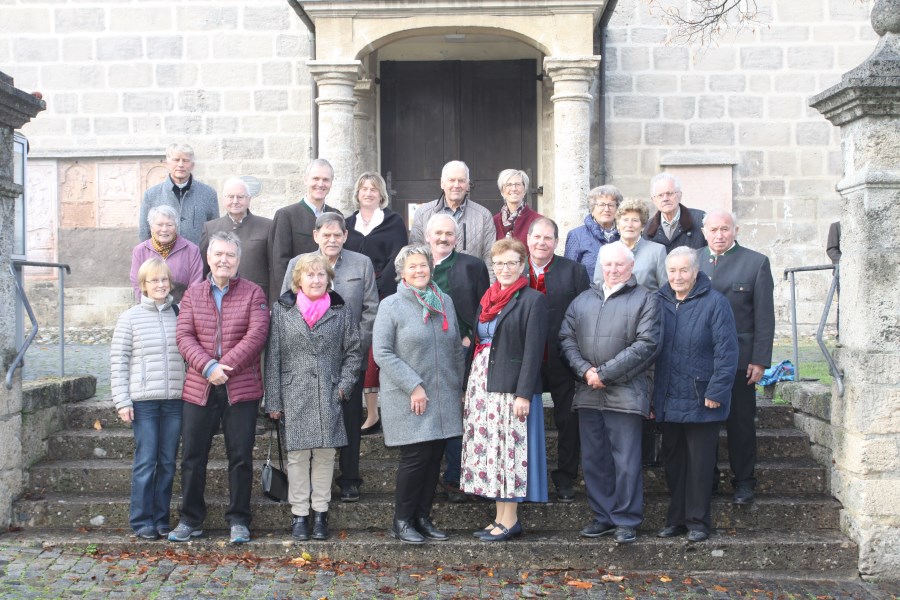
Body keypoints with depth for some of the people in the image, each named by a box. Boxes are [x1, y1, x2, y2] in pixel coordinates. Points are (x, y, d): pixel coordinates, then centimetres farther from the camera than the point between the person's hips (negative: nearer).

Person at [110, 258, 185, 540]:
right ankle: (141, 521, 8)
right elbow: (118, 362, 0)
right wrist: (122, 401, -6)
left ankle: (161, 518, 17)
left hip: (175, 400, 3)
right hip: (143, 400, -3)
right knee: (146, 461, -2)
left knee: (168, 462, 7)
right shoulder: (130, 318, 0)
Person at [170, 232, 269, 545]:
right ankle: (191, 520, 20)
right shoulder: (193, 293, 9)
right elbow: (184, 336, -1)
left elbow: (256, 335, -10)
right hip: (199, 389, 2)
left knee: (241, 457, 4)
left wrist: (224, 366, -18)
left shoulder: (253, 293, 1)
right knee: (192, 456, 7)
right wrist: (208, 367, -17)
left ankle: (239, 520, 15)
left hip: (241, 389, -2)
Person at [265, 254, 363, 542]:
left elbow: (353, 352, 10)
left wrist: (344, 385, -3)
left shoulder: (341, 311, 5)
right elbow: (272, 357, 2)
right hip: (294, 395, -1)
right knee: (298, 454, 1)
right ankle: (299, 514, 11)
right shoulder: (282, 311, 3)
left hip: (329, 396, 1)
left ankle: (321, 512, 15)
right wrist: (273, 401, -1)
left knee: (325, 453, 4)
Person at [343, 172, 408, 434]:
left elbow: (397, 259, -3)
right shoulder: (348, 224, 17)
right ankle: (371, 413, 6)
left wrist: (377, 285, -14)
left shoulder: (394, 222, 5)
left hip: (383, 296, -3)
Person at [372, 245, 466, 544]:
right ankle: (401, 522, 10)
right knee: (416, 457, -5)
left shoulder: (444, 302, 9)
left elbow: (457, 349, 16)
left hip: (443, 399, 5)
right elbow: (382, 353, -10)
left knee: (434, 458, 8)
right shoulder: (391, 306, -6)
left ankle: (422, 517, 21)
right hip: (407, 401, -5)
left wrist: (459, 387, 12)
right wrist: (413, 386, -14)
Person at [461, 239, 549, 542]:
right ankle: (500, 518, 15)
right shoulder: (488, 298, 16)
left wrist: (524, 394, -18)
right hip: (482, 384, 7)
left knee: (509, 449, -4)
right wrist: (470, 387, 11)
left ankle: (510, 521, 4)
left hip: (512, 386, -7)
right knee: (489, 449, 8)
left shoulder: (533, 300, -6)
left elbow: (533, 350, -12)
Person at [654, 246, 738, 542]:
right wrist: (650, 394, 7)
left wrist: (716, 392, -15)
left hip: (701, 402, -5)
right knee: (672, 461, 13)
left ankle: (698, 521, 13)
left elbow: (727, 351, -10)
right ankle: (676, 518, 24)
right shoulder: (659, 302, 7)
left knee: (699, 463, 2)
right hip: (668, 401, 5)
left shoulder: (714, 303, -8)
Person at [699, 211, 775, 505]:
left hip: (739, 357, -2)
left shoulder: (756, 262, 0)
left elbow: (765, 316, -2)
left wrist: (760, 360, -7)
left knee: (741, 422, 5)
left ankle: (743, 481, 17)